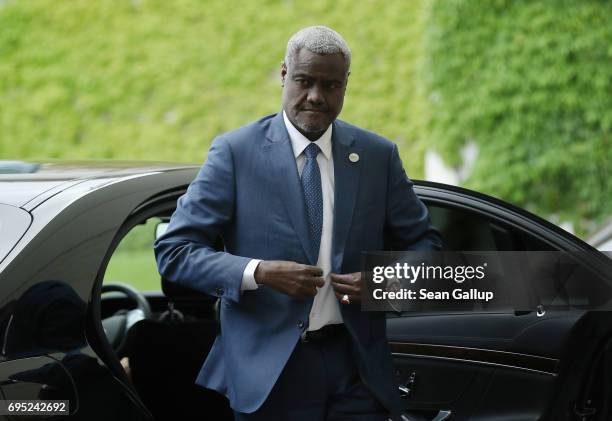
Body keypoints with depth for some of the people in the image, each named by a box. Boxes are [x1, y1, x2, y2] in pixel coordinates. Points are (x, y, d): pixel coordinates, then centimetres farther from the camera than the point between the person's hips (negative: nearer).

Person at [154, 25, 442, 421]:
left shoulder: (380, 155, 7)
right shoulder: (235, 151, -3)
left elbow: (424, 243, 14)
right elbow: (174, 250, -6)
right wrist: (259, 272, -20)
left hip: (357, 366, 2)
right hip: (268, 369, -2)